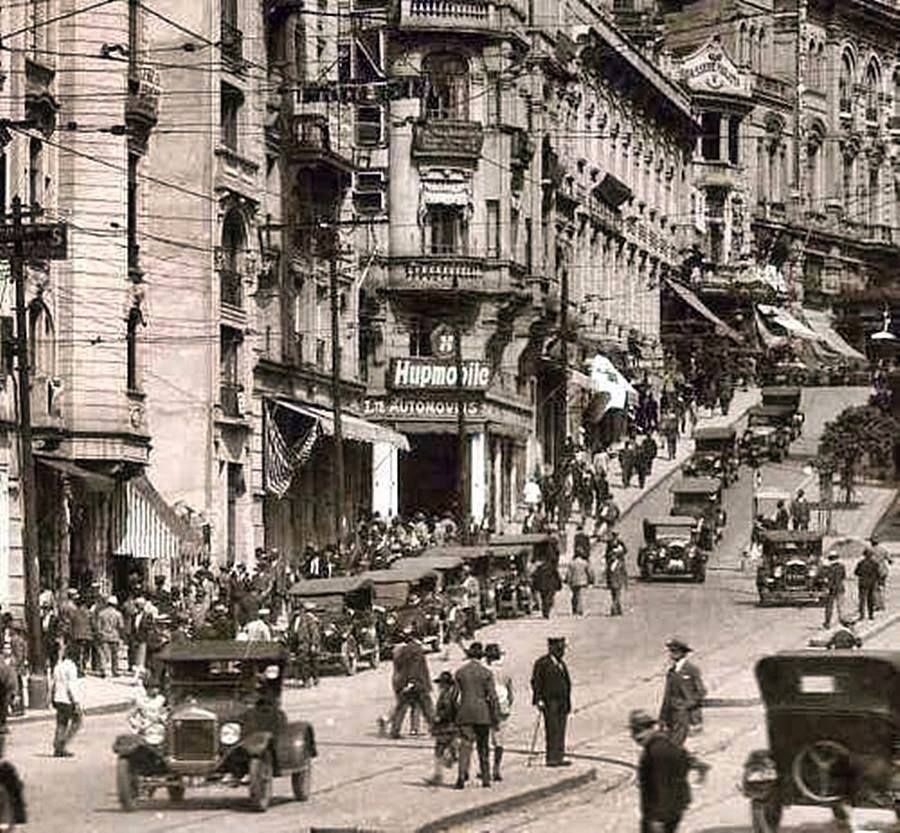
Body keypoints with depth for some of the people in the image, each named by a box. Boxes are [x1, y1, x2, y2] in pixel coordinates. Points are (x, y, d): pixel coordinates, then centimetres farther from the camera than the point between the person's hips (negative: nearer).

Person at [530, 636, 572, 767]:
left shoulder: (561, 663, 19)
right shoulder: (542, 663, -4)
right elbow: (536, 682, -8)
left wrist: (568, 702, 17)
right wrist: (538, 700, -17)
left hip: (562, 702, 7)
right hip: (549, 702, -7)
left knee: (560, 731, 5)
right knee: (552, 731, -9)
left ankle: (559, 757, 8)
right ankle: (551, 758, -8)